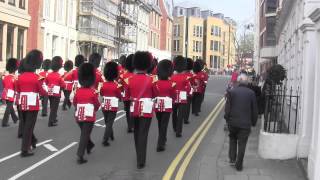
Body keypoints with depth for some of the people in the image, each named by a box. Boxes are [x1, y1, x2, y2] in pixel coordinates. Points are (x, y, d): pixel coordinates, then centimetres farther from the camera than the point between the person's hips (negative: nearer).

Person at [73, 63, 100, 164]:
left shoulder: (78, 91, 1)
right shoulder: (93, 92, -11)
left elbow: (74, 103, 13)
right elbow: (97, 105, -2)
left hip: (79, 116, 5)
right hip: (89, 117, -5)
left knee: (84, 133, 25)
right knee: (85, 135, -4)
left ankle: (89, 146, 44)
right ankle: (80, 156, -9)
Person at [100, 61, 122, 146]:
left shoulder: (103, 84, -2)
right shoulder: (116, 85, -13)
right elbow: (119, 96, -3)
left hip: (104, 106, 4)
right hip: (113, 106, -4)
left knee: (107, 122, 21)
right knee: (109, 123, -2)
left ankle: (111, 135, 39)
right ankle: (105, 140, -9)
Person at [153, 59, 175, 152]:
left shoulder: (155, 83, -3)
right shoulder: (171, 84, -9)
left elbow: (153, 95, 0)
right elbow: (173, 95, 0)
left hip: (157, 105, 3)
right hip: (167, 106, -3)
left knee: (160, 124, 20)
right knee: (164, 125, 0)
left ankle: (162, 140, 38)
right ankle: (160, 144, -4)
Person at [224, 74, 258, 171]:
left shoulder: (231, 91, -4)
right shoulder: (251, 93, -3)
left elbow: (227, 107, -4)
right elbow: (254, 109, 2)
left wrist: (227, 118, 7)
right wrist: (253, 122, 12)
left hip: (233, 122, 1)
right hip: (245, 123, -1)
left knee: (232, 139, 24)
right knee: (242, 144, 7)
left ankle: (232, 159, 17)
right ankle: (239, 165, 11)